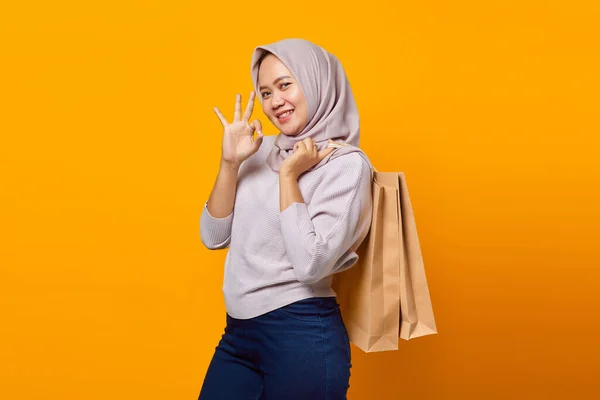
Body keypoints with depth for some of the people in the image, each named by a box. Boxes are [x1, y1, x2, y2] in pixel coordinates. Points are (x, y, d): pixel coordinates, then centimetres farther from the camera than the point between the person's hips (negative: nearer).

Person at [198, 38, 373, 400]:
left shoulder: (347, 164, -11)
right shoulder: (261, 150, 6)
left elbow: (311, 264, -21)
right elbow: (214, 237, 4)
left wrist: (288, 174, -14)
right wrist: (230, 163, -6)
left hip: (302, 337, -5)